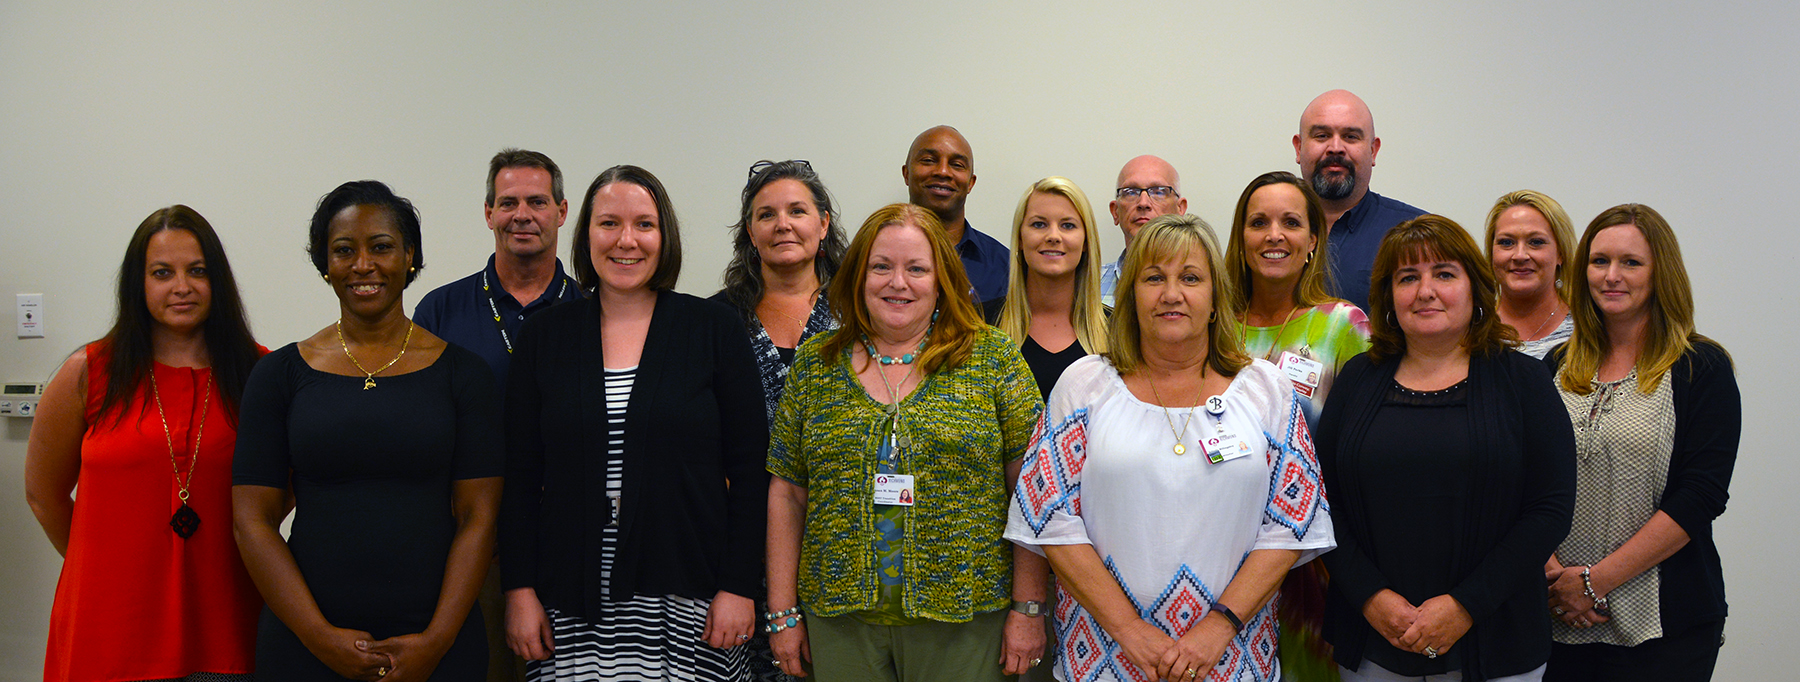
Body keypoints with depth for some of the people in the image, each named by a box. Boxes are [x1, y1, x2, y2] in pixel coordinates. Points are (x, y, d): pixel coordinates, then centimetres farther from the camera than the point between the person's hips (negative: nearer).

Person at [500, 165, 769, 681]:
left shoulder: (715, 330, 1)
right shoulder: (545, 337, 7)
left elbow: (749, 469, 0)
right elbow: (520, 475, 7)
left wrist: (739, 586, -6)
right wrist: (520, 589, 0)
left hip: (686, 599, -1)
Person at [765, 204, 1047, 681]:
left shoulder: (993, 358, -1)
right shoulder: (815, 363, 5)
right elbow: (787, 492, 6)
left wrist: (1028, 608, -8)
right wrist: (783, 611, 2)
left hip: (961, 617, -2)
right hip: (840, 616, 2)